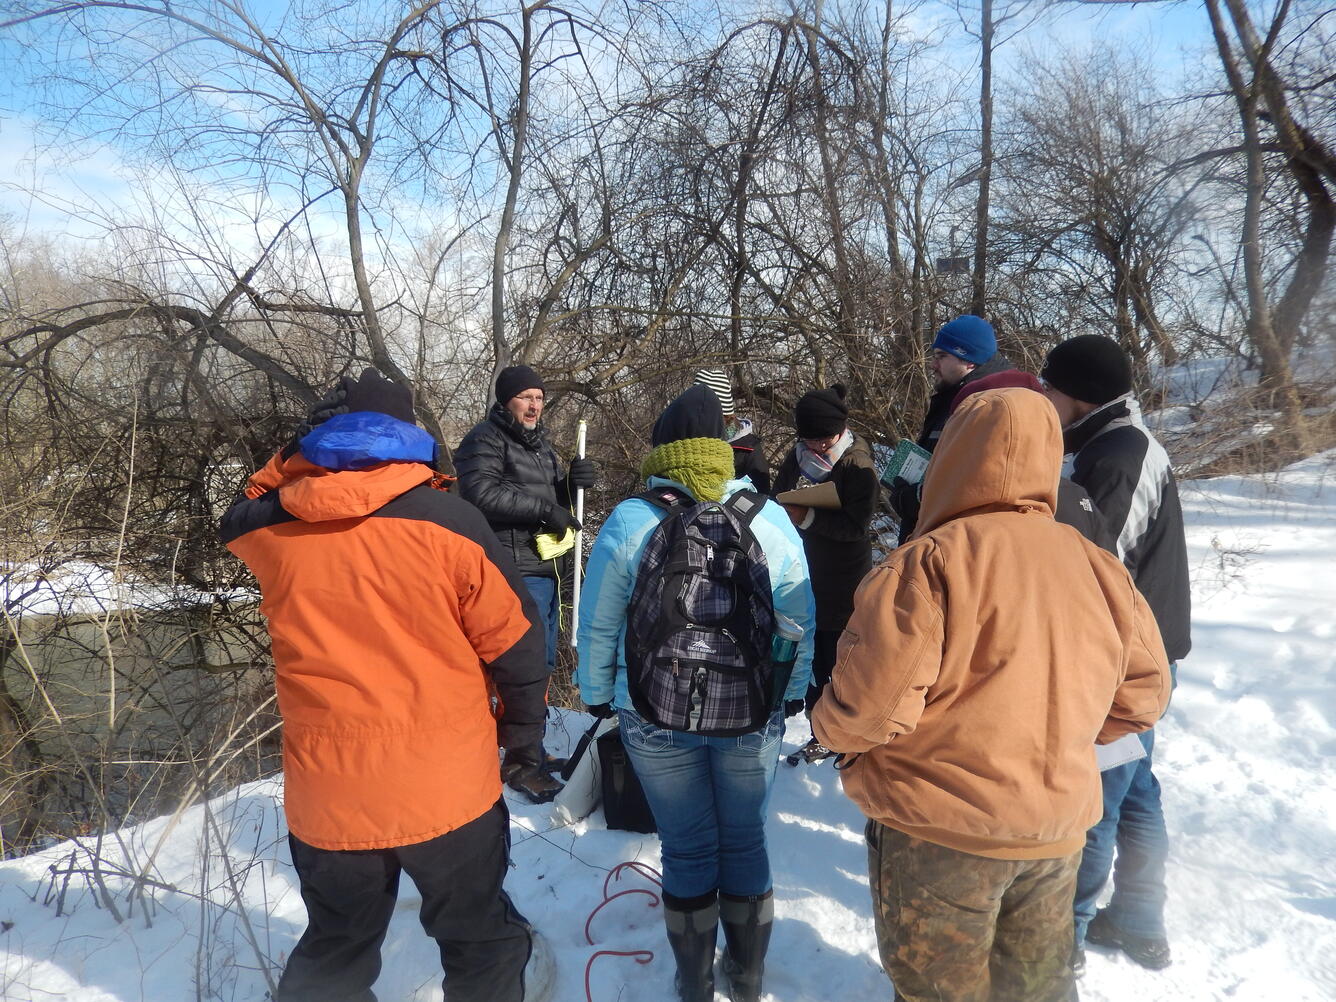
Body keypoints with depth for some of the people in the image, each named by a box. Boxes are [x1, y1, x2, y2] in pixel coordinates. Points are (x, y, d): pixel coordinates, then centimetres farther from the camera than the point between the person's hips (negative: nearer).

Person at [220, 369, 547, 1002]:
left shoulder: (271, 530, -6)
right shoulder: (450, 522, -14)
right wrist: (523, 725, 9)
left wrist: (295, 460, 9)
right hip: (447, 786, -2)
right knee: (480, 940, 21)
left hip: (325, 793, 3)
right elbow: (513, 642, -7)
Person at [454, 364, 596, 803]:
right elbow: (481, 492, -23)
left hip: (545, 568, 9)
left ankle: (531, 750, 30)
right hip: (515, 569, -9)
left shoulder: (540, 442, 19)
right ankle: (520, 763, 5)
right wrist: (544, 509, -21)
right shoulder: (485, 440, -8)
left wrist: (573, 482, -1)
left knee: (542, 663, 16)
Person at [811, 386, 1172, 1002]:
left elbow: (871, 705, -25)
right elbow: (1143, 693, 6)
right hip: (1058, 828, 6)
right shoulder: (1097, 565, -3)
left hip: (938, 830, -5)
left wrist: (831, 728, -3)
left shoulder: (929, 561, -21)